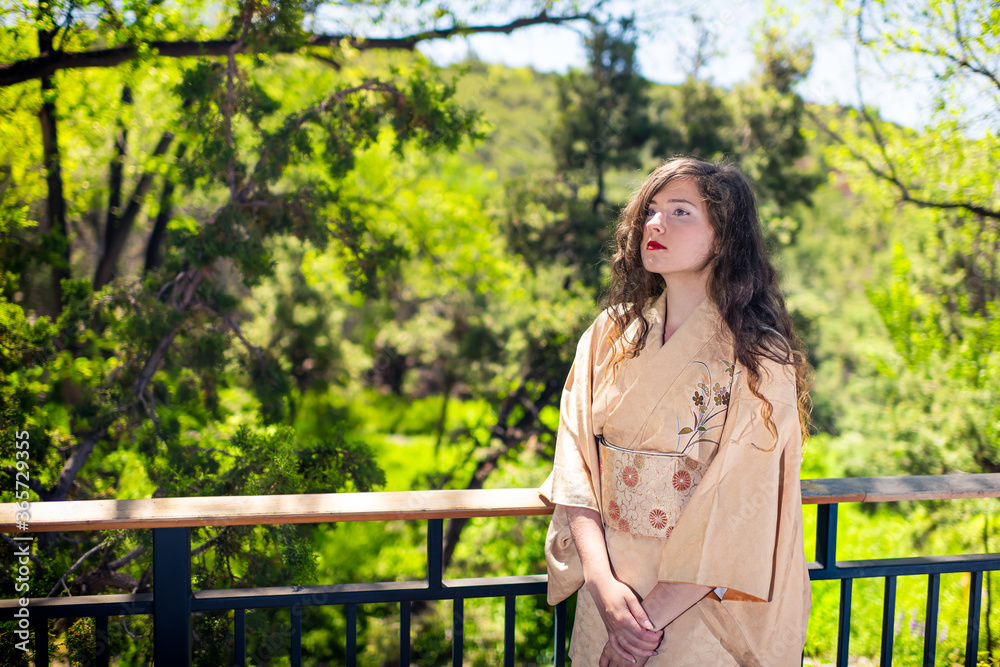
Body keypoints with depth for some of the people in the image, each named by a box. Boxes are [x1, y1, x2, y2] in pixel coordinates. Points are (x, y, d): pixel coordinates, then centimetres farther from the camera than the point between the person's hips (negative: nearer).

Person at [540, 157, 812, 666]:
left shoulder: (760, 359, -13)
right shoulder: (610, 336, 0)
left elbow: (741, 508, -17)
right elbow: (576, 461, -5)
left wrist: (654, 615, -18)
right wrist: (602, 581, -16)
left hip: (704, 604, -3)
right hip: (609, 591, 4)